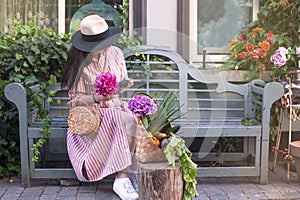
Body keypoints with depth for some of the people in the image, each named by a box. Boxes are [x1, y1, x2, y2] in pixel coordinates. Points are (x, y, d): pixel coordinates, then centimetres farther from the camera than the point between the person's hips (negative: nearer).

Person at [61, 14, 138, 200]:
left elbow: (126, 82, 13)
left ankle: (123, 178, -26)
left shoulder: (115, 53, 3)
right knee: (125, 122, -32)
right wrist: (97, 98, -26)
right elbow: (76, 97, -8)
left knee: (132, 120, -29)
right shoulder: (79, 63, -10)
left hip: (116, 107, 5)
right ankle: (124, 175, -24)